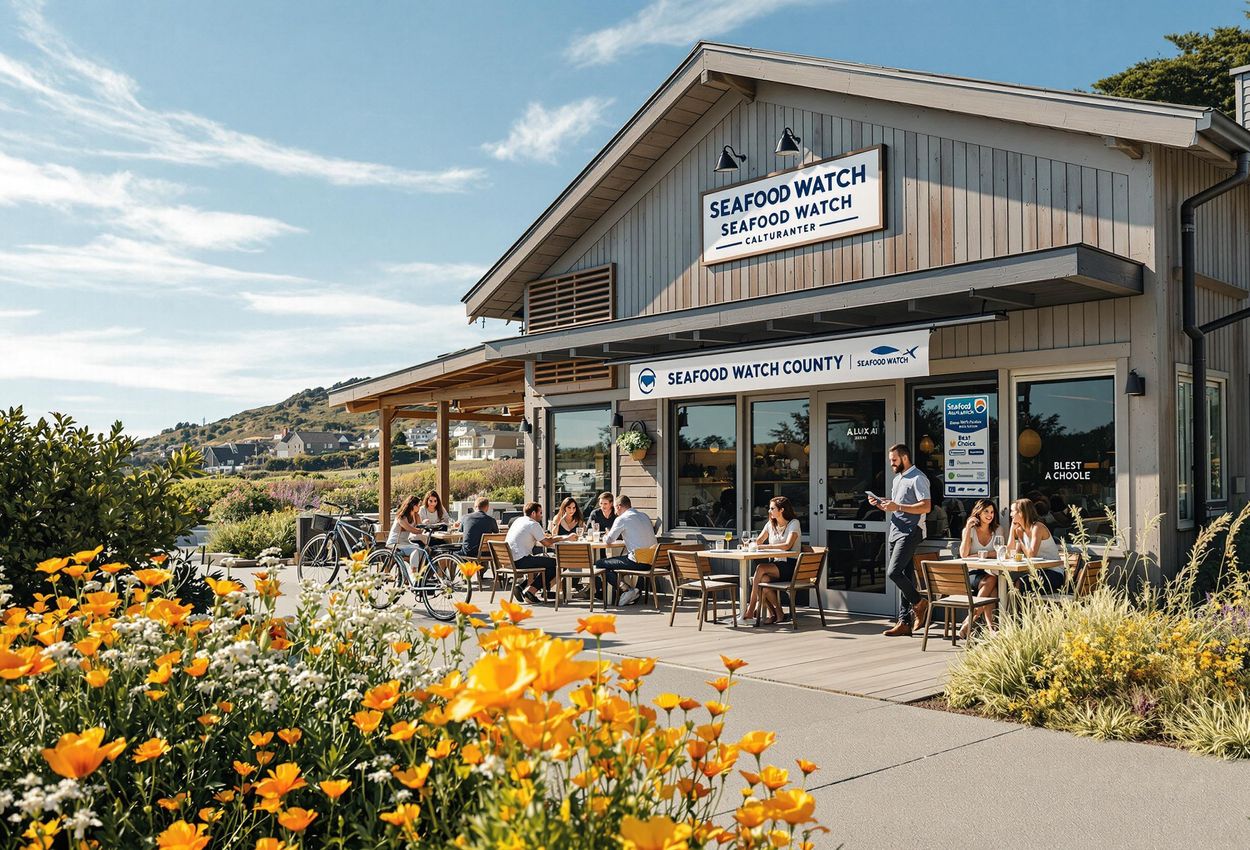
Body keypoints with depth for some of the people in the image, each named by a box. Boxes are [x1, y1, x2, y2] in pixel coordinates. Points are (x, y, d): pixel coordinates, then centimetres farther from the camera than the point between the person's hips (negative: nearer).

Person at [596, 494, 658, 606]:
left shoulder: (622, 519, -7)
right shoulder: (645, 516, 16)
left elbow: (608, 540, -2)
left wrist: (605, 537, 22)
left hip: (637, 561, -9)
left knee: (599, 563, -1)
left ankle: (624, 591, -4)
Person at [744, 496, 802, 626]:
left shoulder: (794, 523, -5)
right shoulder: (770, 524, 17)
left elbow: (787, 545, -19)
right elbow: (758, 541, 19)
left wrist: (764, 546, -23)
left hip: (790, 565, -6)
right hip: (776, 564, 6)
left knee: (761, 568, -29)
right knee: (764, 579, -30)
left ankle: (751, 609, -23)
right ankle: (777, 615, -21)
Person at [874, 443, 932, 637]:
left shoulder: (917, 478, -8)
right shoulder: (897, 479, 21)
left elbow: (926, 506, -17)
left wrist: (898, 507, -21)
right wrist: (880, 504, 9)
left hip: (909, 533, -9)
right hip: (895, 532, 9)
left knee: (893, 572, -19)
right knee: (904, 576, 7)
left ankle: (918, 602, 3)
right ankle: (904, 622, 8)